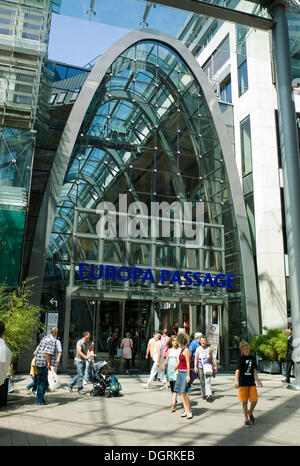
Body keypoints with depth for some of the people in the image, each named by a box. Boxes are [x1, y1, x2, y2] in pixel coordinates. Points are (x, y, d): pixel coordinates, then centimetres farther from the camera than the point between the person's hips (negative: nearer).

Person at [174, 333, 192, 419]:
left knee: (185, 392, -9)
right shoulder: (181, 349, 13)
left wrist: (188, 375, -19)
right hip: (180, 372, 9)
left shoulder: (186, 350, -14)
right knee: (182, 392, 9)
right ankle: (186, 410, 15)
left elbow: (188, 363, -17)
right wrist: (175, 368, 33)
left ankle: (189, 411, 0)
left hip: (185, 372, -9)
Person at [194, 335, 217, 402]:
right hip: (200, 367, 1)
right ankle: (204, 394, 19)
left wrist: (214, 366, 17)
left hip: (207, 367, -1)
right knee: (202, 382, 6)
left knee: (208, 381, -13)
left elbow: (211, 359, 15)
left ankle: (209, 395, -20)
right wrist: (195, 366, -9)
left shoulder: (209, 349, 6)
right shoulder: (198, 349, 4)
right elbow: (196, 359, 1)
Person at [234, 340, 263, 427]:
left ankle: (250, 412, 29)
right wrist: (236, 381, -25)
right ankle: (246, 419, 19)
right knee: (245, 401, 5)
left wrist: (257, 379, 6)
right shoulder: (241, 359, -7)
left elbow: (254, 370, 14)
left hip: (252, 382, 4)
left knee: (255, 400, 0)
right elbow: (238, 370, -15)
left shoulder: (253, 358, 6)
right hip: (243, 383, -4)